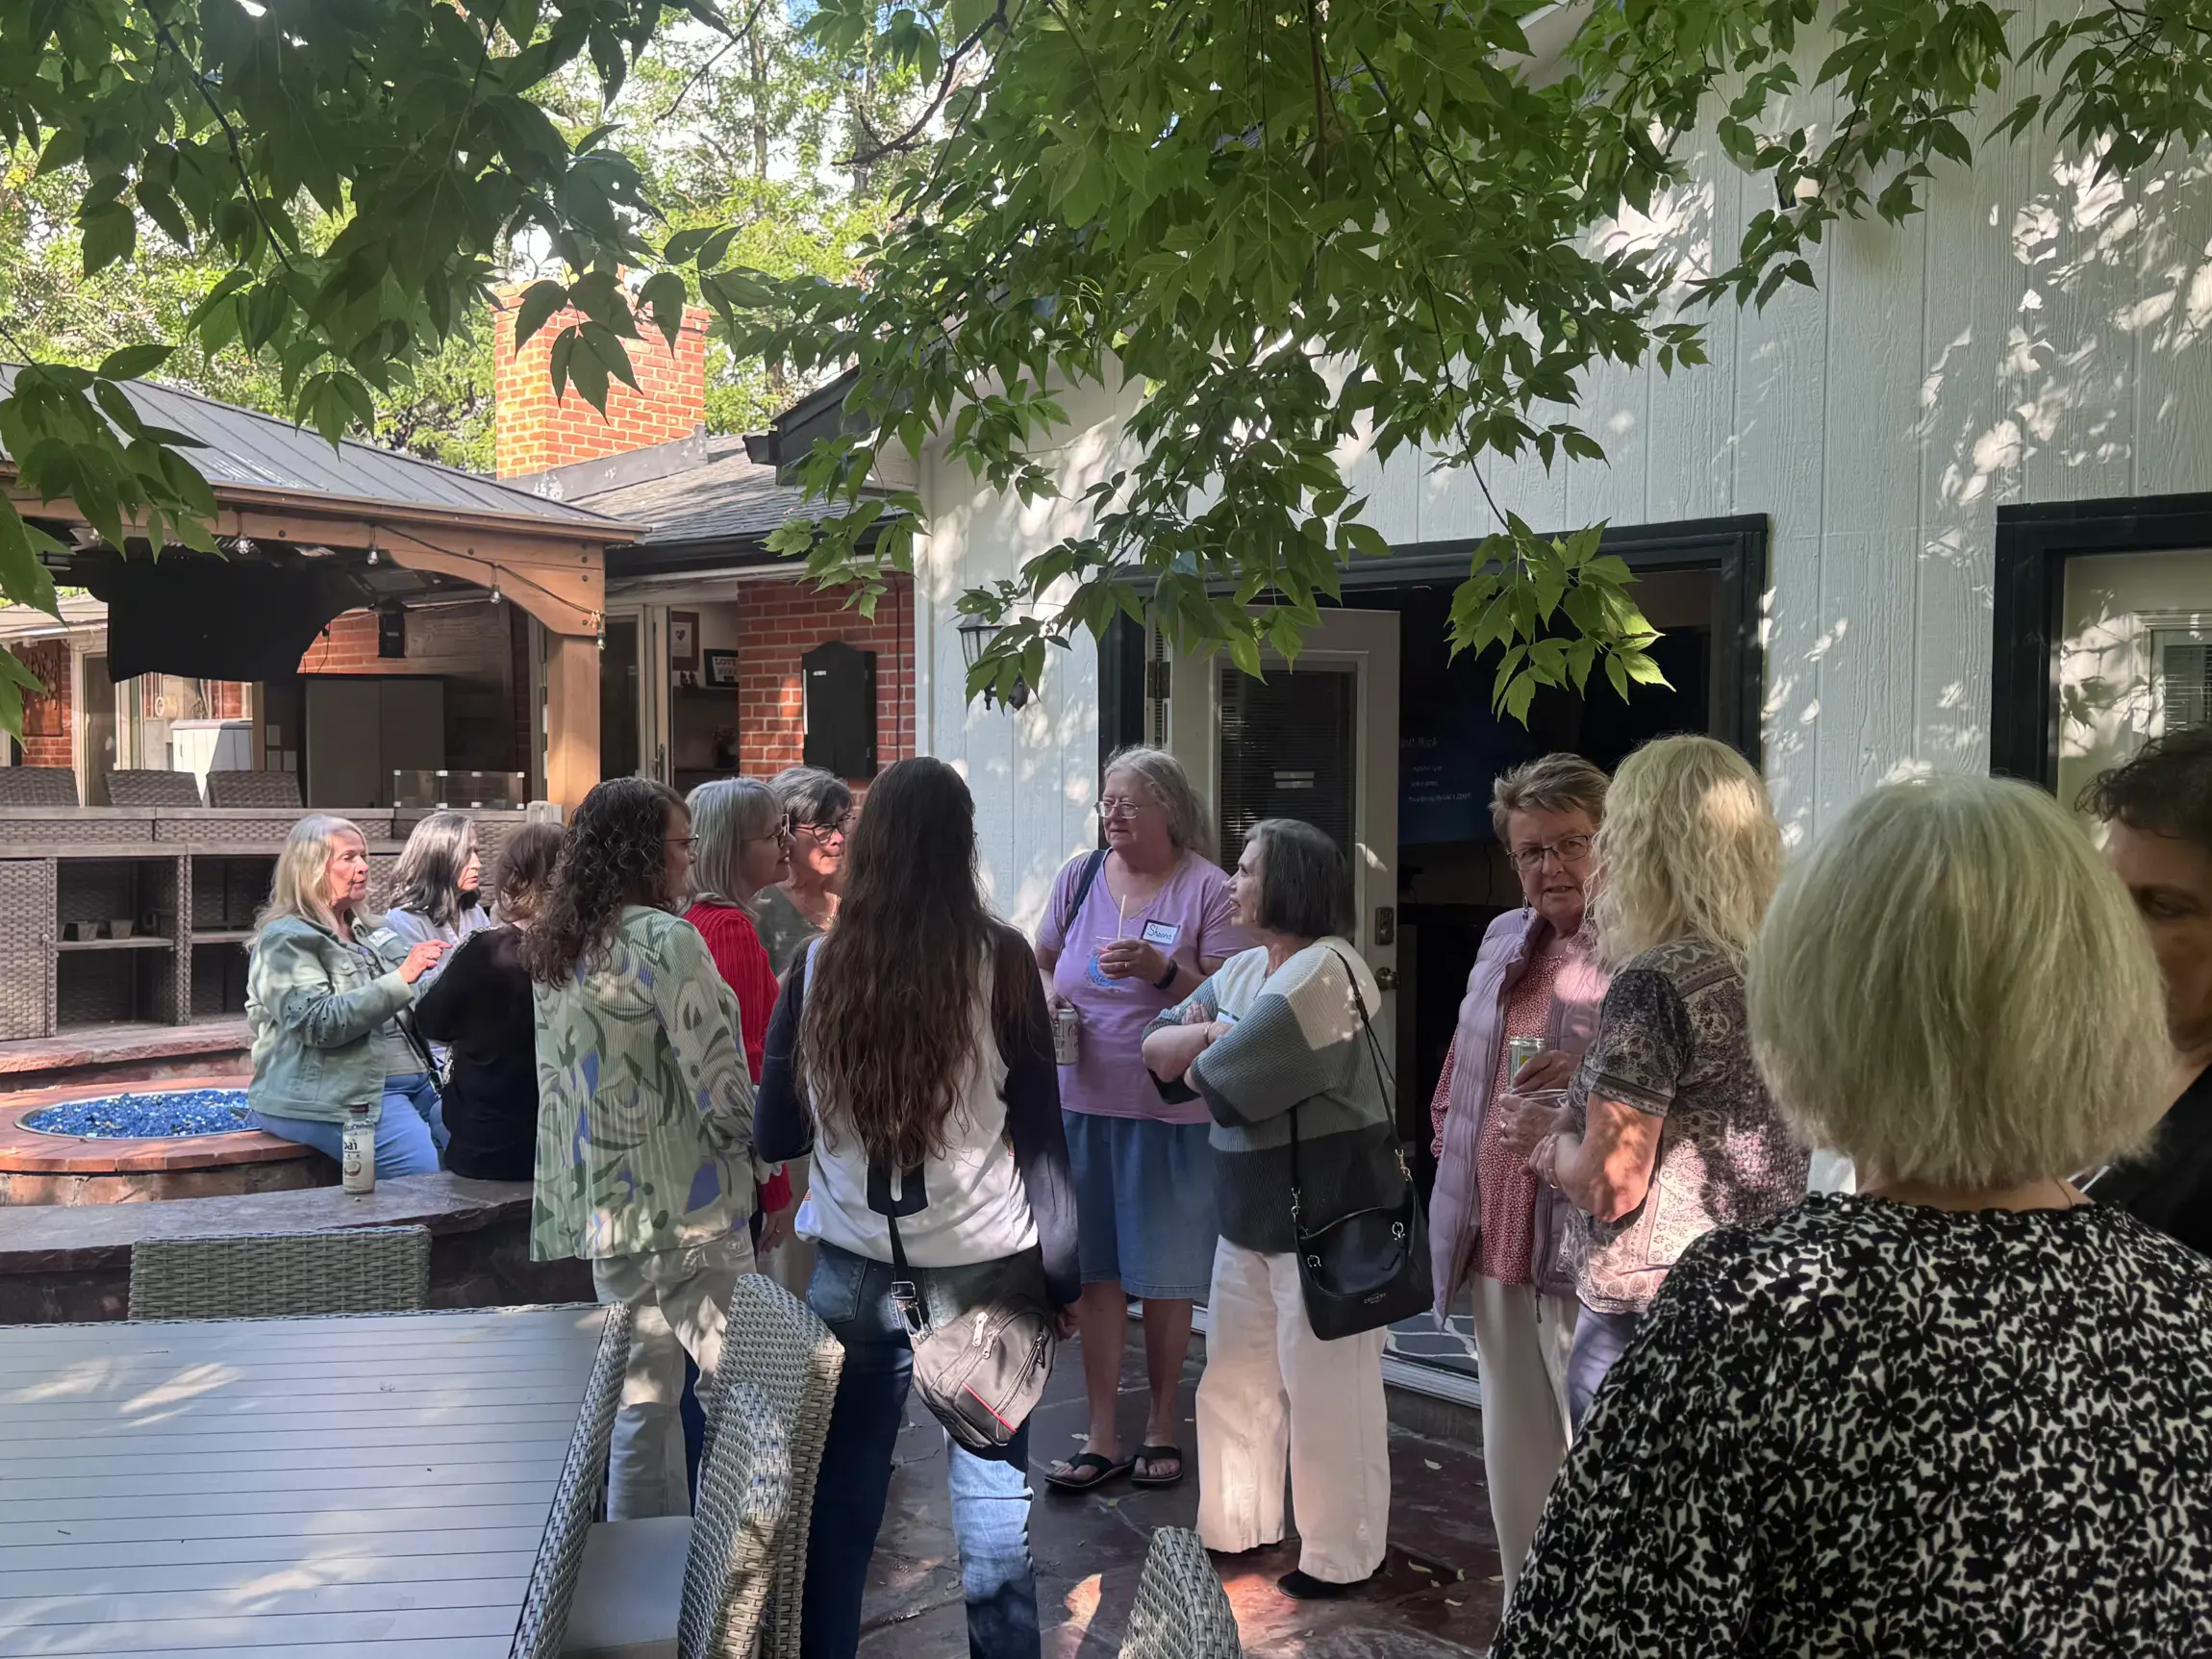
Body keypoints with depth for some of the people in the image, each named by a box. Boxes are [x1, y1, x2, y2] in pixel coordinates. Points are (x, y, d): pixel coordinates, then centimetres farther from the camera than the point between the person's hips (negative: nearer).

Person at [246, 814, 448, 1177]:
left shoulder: (369, 929, 21)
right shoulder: (286, 940, -3)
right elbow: (320, 1024, -18)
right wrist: (402, 979, -23)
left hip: (415, 1077, 8)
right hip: (334, 1097, -8)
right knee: (431, 1177, -26)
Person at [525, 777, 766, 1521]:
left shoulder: (553, 951, 11)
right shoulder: (665, 941, -15)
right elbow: (717, 1080, -16)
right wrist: (754, 1148, 1)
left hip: (604, 1206, 8)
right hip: (686, 1206, -8)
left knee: (642, 1396, 15)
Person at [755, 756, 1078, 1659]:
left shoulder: (819, 964, -2)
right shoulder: (998, 957, -7)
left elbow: (776, 1134, 7)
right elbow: (1040, 1132, -4)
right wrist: (1061, 1273, 5)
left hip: (852, 1273, 2)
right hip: (984, 1270, -2)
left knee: (838, 1504, 13)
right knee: (994, 1505, 9)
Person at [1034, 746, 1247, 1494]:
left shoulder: (1207, 889, -6)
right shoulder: (1079, 877, 7)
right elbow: (1044, 963, 18)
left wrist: (1160, 969, -23)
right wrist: (1048, 999, -4)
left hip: (1172, 1112, -3)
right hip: (1083, 1102, 3)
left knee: (1165, 1277, 5)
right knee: (1097, 1272, 7)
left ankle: (1161, 1426, 23)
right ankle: (1102, 1439, 16)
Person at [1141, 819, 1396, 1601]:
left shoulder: (1325, 972, -19)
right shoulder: (1241, 970, 10)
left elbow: (1217, 1081, -21)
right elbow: (1155, 1048, 6)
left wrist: (1200, 1051, 1)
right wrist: (1214, 1035, -12)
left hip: (1327, 1214, -9)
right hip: (1249, 1213, 9)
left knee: (1324, 1391, 2)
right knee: (1234, 1378, 17)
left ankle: (1338, 1557, 16)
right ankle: (1237, 1529, 32)